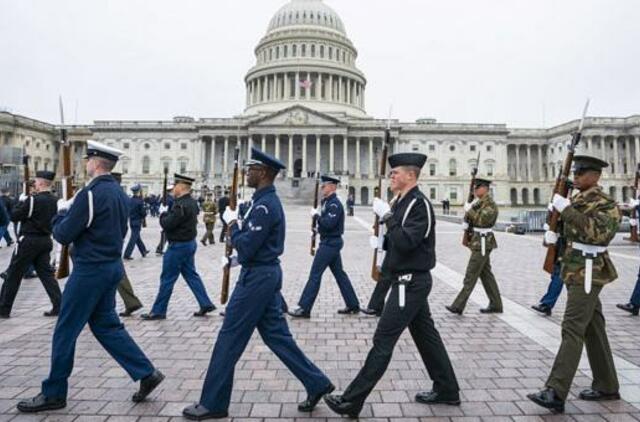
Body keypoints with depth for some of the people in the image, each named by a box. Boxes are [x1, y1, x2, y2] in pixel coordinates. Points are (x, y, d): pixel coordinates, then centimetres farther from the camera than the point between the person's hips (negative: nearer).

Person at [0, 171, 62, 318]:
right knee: (46, 273, 10)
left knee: (13, 275, 7)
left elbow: (14, 216, -10)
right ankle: (59, 306, 4)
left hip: (29, 241, -6)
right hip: (46, 241, 6)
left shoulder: (33, 200, -16)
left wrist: (21, 201, 4)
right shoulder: (55, 201, 3)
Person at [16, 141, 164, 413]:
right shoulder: (120, 193, 9)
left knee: (65, 331, 7)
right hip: (111, 266, 9)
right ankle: (146, 373, 15)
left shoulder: (90, 193, -18)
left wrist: (62, 211, 4)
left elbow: (63, 235, -15)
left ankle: (53, 394, 23)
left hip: (90, 270, -9)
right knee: (106, 325, 17)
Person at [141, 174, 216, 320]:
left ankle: (158, 311, 15)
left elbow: (167, 224, -22)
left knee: (167, 279, 3)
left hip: (178, 246, -9)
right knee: (191, 275, 16)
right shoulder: (192, 202, 7)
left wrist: (163, 213, -5)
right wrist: (168, 213, 2)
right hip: (189, 243, 9)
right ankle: (206, 304, 18)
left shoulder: (181, 205, -23)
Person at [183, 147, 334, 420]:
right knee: (276, 335, 15)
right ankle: (317, 384, 22)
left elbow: (246, 247, -22)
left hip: (257, 277, -10)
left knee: (229, 339, 2)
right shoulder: (268, 200, 13)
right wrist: (235, 260, 13)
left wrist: (231, 223, -8)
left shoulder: (264, 205, -20)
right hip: (266, 274, 10)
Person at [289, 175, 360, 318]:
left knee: (315, 274, -6)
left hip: (330, 243, -10)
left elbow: (329, 223, -26)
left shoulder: (334, 204, -16)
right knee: (339, 273, 14)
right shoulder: (327, 202, 13)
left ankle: (304, 309, 0)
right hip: (331, 242, 10)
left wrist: (316, 215, -15)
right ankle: (353, 305, 23)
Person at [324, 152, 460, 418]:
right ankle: (447, 391, 33)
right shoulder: (403, 201, 12)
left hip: (411, 282, -10)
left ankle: (352, 401, 4)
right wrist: (383, 240, 2)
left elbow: (406, 242, -26)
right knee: (425, 335, 18)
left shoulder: (419, 204, -17)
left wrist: (387, 216, -20)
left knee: (383, 340, -5)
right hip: (410, 280, 10)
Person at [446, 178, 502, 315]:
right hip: (478, 241, 10)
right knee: (486, 274, 14)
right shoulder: (479, 202, 14)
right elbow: (468, 219, 20)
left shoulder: (490, 204, -14)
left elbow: (482, 220, -26)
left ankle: (458, 306, -4)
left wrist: (469, 210, -17)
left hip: (482, 243, -10)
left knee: (471, 275, -7)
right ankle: (496, 305, 22)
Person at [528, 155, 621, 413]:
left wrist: (567, 209, -27)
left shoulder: (606, 204, -10)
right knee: (592, 328, 14)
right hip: (574, 272, 9)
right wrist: (551, 234, -3)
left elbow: (597, 233, -27)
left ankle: (556, 394, -14)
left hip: (587, 274, -8)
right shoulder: (576, 201, 14)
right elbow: (564, 230, 20)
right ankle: (606, 386, 26)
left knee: (572, 329, -13)